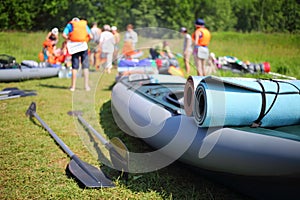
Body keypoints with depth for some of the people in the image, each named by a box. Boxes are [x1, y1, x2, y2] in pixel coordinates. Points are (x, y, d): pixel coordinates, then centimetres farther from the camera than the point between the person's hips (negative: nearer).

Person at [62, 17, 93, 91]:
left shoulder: (70, 24, 12)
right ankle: (86, 86, 4)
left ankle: (73, 86, 6)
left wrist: (68, 39, 10)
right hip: (84, 46, 0)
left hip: (74, 47, 0)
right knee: (85, 66, 4)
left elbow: (64, 34, -3)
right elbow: (91, 36, 6)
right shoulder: (85, 24, 16)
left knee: (74, 67, 3)